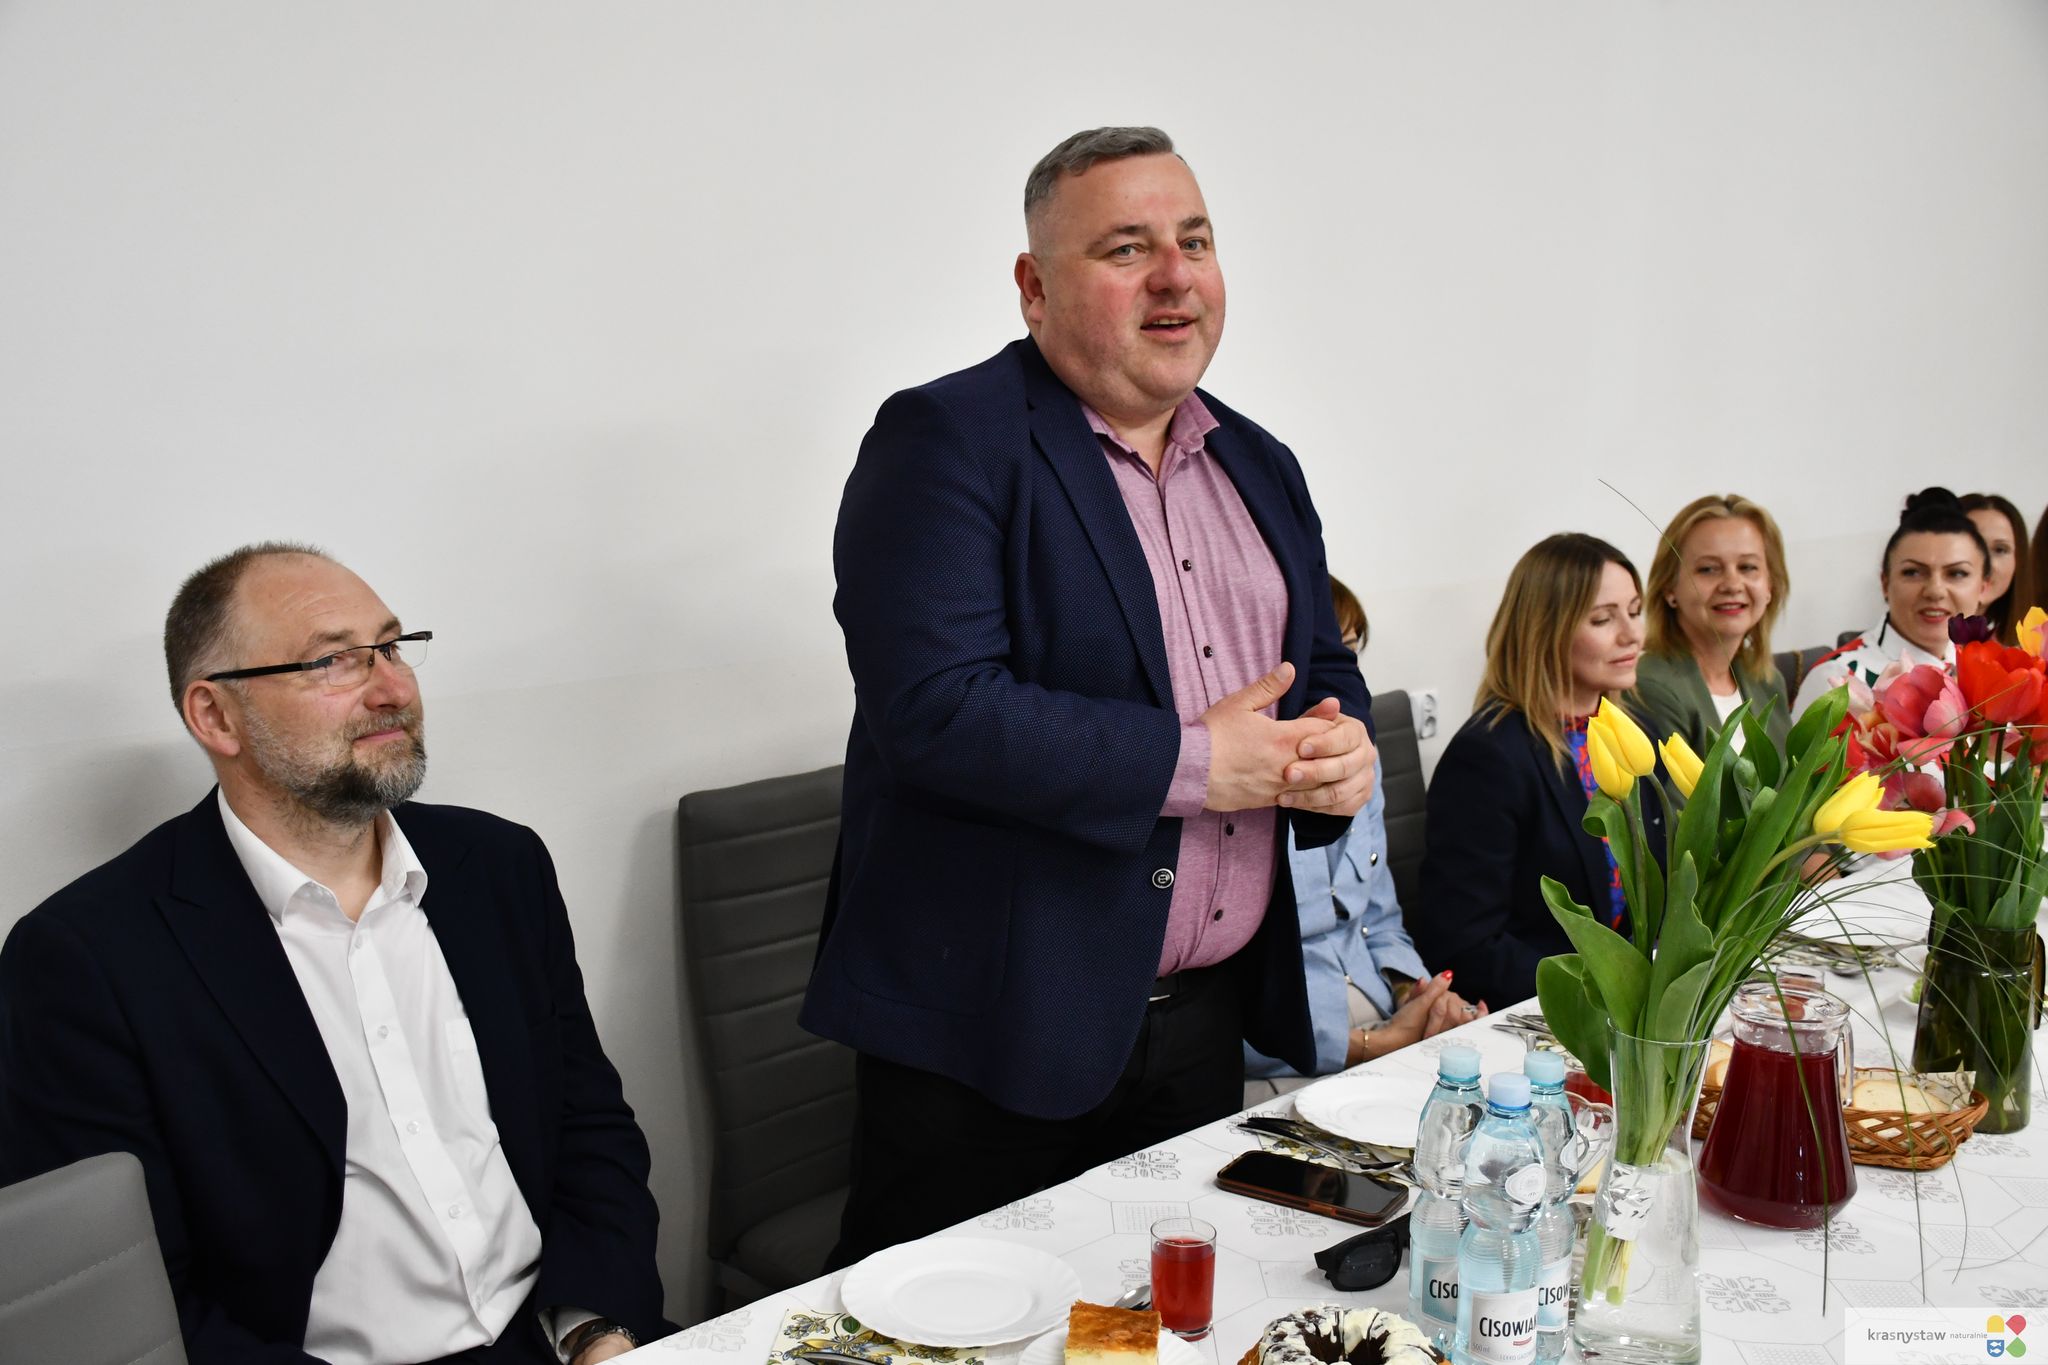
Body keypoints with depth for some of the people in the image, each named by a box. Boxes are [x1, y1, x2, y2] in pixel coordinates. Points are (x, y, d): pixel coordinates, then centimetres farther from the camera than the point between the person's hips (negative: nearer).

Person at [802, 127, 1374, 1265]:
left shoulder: (1260, 466, 12)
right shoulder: (945, 441, -12)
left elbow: (1328, 672, 21)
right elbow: (937, 711, -23)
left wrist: (1342, 747, -4)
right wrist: (1195, 763, -18)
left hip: (1208, 1023, 7)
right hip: (996, 1028, -7)